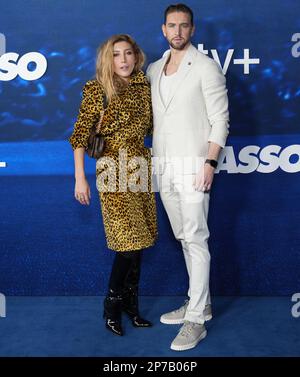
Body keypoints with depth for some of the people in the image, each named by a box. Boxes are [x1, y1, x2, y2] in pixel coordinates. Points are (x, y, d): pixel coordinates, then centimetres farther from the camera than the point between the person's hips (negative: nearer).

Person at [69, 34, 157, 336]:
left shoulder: (144, 86, 8)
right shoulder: (98, 89, -6)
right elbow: (80, 135, -9)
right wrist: (80, 178, -13)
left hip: (141, 167, 5)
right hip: (113, 169, -5)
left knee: (137, 241, 9)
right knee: (128, 241, -7)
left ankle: (131, 306, 24)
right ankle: (112, 307, 15)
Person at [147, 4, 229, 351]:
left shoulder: (206, 67, -2)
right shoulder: (153, 70, 15)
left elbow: (220, 119, -7)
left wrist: (210, 162, -16)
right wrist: (150, 160, 11)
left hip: (192, 165, -6)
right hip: (162, 166, 6)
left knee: (196, 240, -7)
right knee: (183, 238, 12)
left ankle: (196, 320, 0)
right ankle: (199, 303, 25)